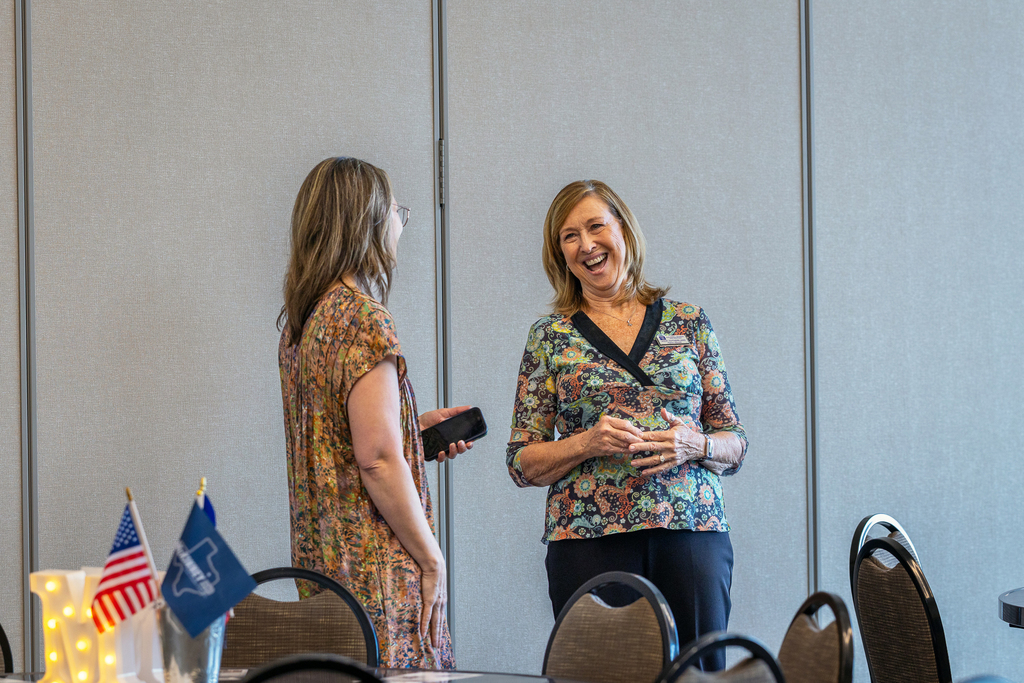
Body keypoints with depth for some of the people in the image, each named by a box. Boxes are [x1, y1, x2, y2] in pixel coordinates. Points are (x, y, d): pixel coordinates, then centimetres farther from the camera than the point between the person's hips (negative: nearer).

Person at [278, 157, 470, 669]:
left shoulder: (302, 319, 13)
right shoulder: (363, 317, -14)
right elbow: (377, 458, -19)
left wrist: (414, 426, 18)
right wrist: (431, 558, -13)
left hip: (320, 557, 9)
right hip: (375, 565, -9)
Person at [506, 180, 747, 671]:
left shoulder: (688, 322, 11)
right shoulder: (550, 337, 9)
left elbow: (735, 442, 12)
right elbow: (522, 463, 6)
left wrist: (695, 445, -9)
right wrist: (587, 443, -11)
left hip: (692, 530, 1)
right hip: (588, 539, -1)